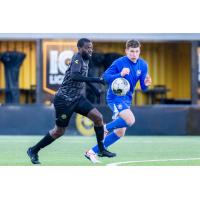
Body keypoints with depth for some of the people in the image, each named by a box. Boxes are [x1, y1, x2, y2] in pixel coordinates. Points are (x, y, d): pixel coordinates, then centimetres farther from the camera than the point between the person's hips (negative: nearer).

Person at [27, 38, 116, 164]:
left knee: (98, 117, -6)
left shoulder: (85, 59, 7)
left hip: (77, 98, 8)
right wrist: (95, 80, -40)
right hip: (64, 99, -8)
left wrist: (93, 87, 22)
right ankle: (33, 151, 18)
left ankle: (102, 150, 6)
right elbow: (74, 76, -38)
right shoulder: (77, 58, -20)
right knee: (60, 131, 1)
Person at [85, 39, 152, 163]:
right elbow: (105, 76, -15)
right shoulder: (119, 63, -15)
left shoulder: (143, 65, 2)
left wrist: (146, 84, -19)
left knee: (120, 132, 5)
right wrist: (120, 75, -31)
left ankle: (92, 152, 14)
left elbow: (143, 87, 5)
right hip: (115, 97, -7)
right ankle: (106, 128, -1)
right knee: (130, 120, -28)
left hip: (127, 99, 7)